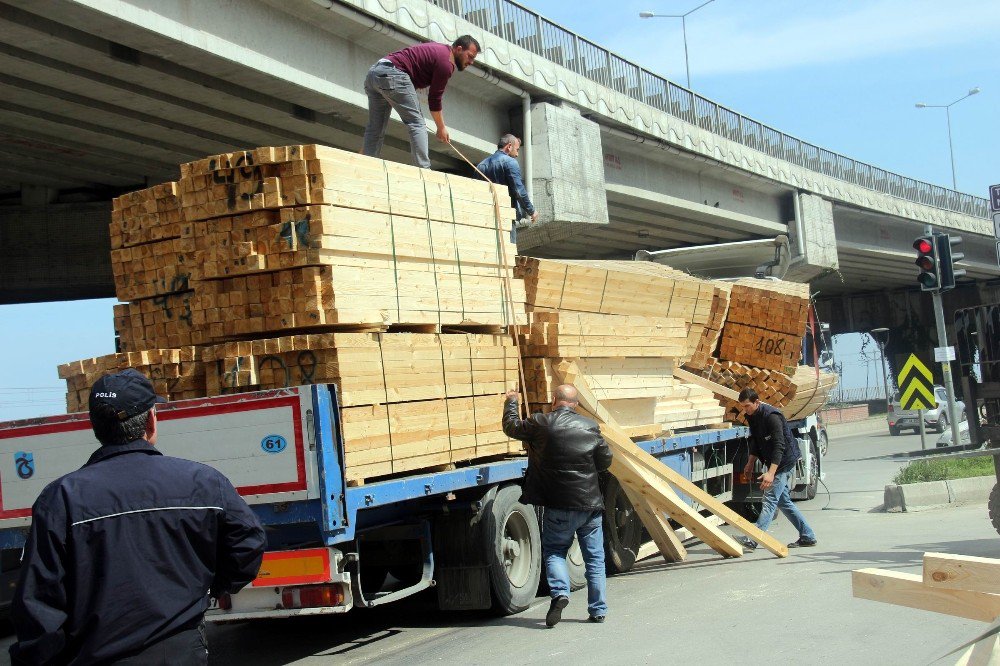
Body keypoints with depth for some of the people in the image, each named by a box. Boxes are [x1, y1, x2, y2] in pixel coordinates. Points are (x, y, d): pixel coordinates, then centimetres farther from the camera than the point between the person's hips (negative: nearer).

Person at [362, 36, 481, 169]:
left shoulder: (439, 48, 24)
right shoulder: (446, 63, -5)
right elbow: (434, 99, 0)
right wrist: (441, 128, 11)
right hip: (392, 74, -10)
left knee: (375, 129, 8)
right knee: (417, 124, -8)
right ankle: (424, 170, -17)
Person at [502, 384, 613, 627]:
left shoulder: (540, 424, -7)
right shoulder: (590, 426, -1)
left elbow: (511, 427, 10)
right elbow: (605, 461, 7)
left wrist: (511, 402, 27)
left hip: (559, 506, -2)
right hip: (591, 503, 2)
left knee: (554, 550, 13)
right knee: (594, 557, 11)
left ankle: (559, 592, -10)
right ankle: (598, 610, 13)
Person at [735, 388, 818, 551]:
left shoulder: (771, 416, -25)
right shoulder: (752, 416, 4)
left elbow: (779, 446, -30)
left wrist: (771, 472, -37)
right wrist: (751, 462, 14)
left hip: (784, 462, -10)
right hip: (772, 462, 10)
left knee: (769, 500, -15)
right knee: (783, 500, 14)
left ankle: (753, 539, -23)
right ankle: (807, 536, 21)